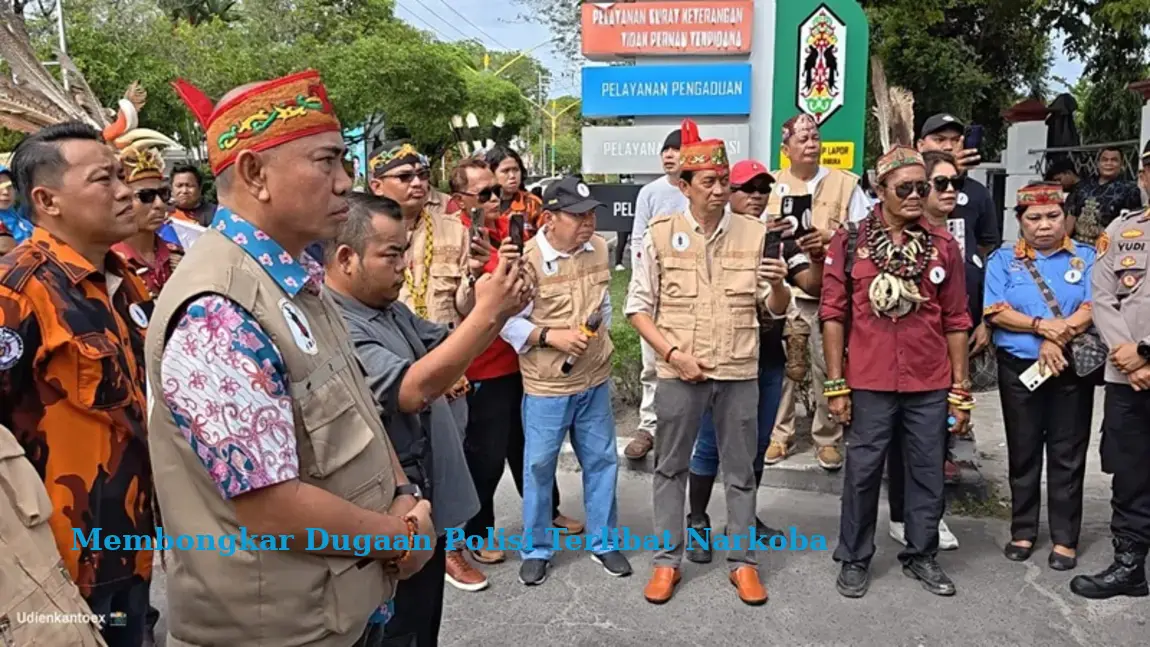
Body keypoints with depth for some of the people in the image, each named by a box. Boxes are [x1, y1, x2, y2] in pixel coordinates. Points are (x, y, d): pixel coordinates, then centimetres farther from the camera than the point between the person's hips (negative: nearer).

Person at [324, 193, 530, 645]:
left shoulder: (390, 308, 6)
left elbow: (444, 348, 13)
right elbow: (412, 390, -35)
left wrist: (499, 310, -6)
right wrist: (486, 313, -32)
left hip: (424, 508, 10)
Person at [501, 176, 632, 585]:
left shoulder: (599, 248, 1)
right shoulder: (526, 259, -18)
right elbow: (505, 321, -15)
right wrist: (550, 337, -22)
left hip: (595, 380, 5)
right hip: (546, 386, -5)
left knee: (602, 461, 14)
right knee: (538, 467, 8)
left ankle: (604, 543, 31)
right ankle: (536, 550, 26)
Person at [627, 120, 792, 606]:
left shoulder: (755, 234, 1)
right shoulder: (661, 234, -3)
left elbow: (777, 310, 6)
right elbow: (638, 307, -1)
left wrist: (777, 284, -16)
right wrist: (673, 354, -12)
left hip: (739, 374, 1)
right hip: (679, 373, -1)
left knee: (740, 471, 11)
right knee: (670, 468, 10)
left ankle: (743, 561, 27)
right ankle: (667, 560, 26)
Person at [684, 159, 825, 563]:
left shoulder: (780, 239, 7)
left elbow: (813, 286, -1)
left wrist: (818, 259, -22)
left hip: (769, 357, 5)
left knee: (757, 445, 14)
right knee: (711, 445, 1)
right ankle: (697, 523, 14)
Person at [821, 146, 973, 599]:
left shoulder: (943, 246, 4)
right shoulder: (849, 242, -2)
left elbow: (956, 321, 7)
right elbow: (833, 315, -2)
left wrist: (961, 388, 5)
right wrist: (836, 384, -5)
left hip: (931, 385, 3)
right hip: (870, 384, -2)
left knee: (928, 472, 12)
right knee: (862, 472, 6)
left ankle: (921, 555, 30)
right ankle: (854, 559, 23)